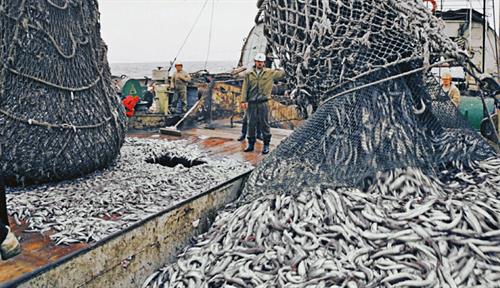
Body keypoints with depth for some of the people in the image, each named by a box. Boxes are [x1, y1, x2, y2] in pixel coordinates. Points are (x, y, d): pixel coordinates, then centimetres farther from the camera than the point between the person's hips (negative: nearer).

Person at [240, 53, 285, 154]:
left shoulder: (270, 73, 5)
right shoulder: (249, 74, 8)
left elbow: (282, 73, 15)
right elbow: (245, 88, 3)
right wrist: (244, 101, -6)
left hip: (263, 103, -2)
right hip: (251, 103, 2)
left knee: (264, 124, 0)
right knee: (251, 124, 8)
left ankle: (266, 145, 9)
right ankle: (251, 144, 18)